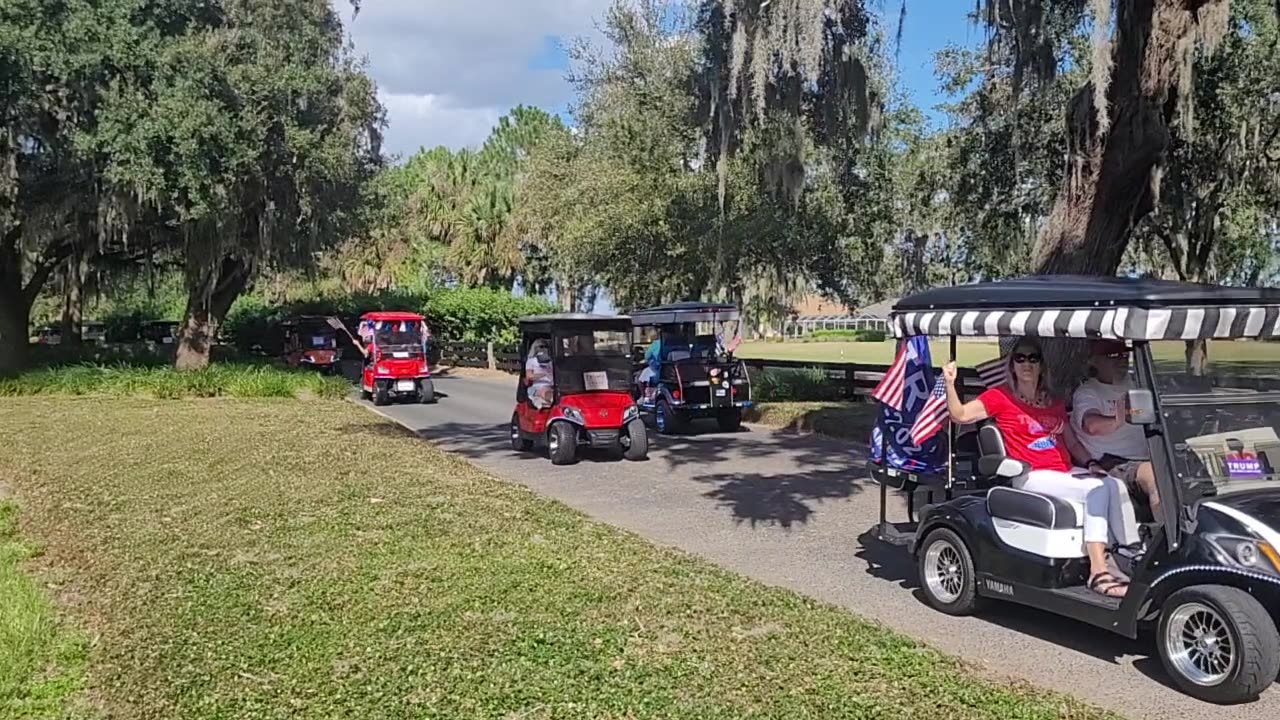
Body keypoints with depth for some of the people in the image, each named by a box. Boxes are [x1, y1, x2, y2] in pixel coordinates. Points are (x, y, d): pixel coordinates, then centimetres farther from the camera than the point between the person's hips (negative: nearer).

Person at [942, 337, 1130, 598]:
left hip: (1064, 474, 6)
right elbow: (961, 415, -6)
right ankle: (1098, 572, -28)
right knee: (1096, 490, -26)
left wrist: (1091, 463, 3)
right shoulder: (1001, 397, 4)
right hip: (1031, 476, -6)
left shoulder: (1055, 402, 22)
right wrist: (950, 384, -21)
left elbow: (1072, 442, 21)